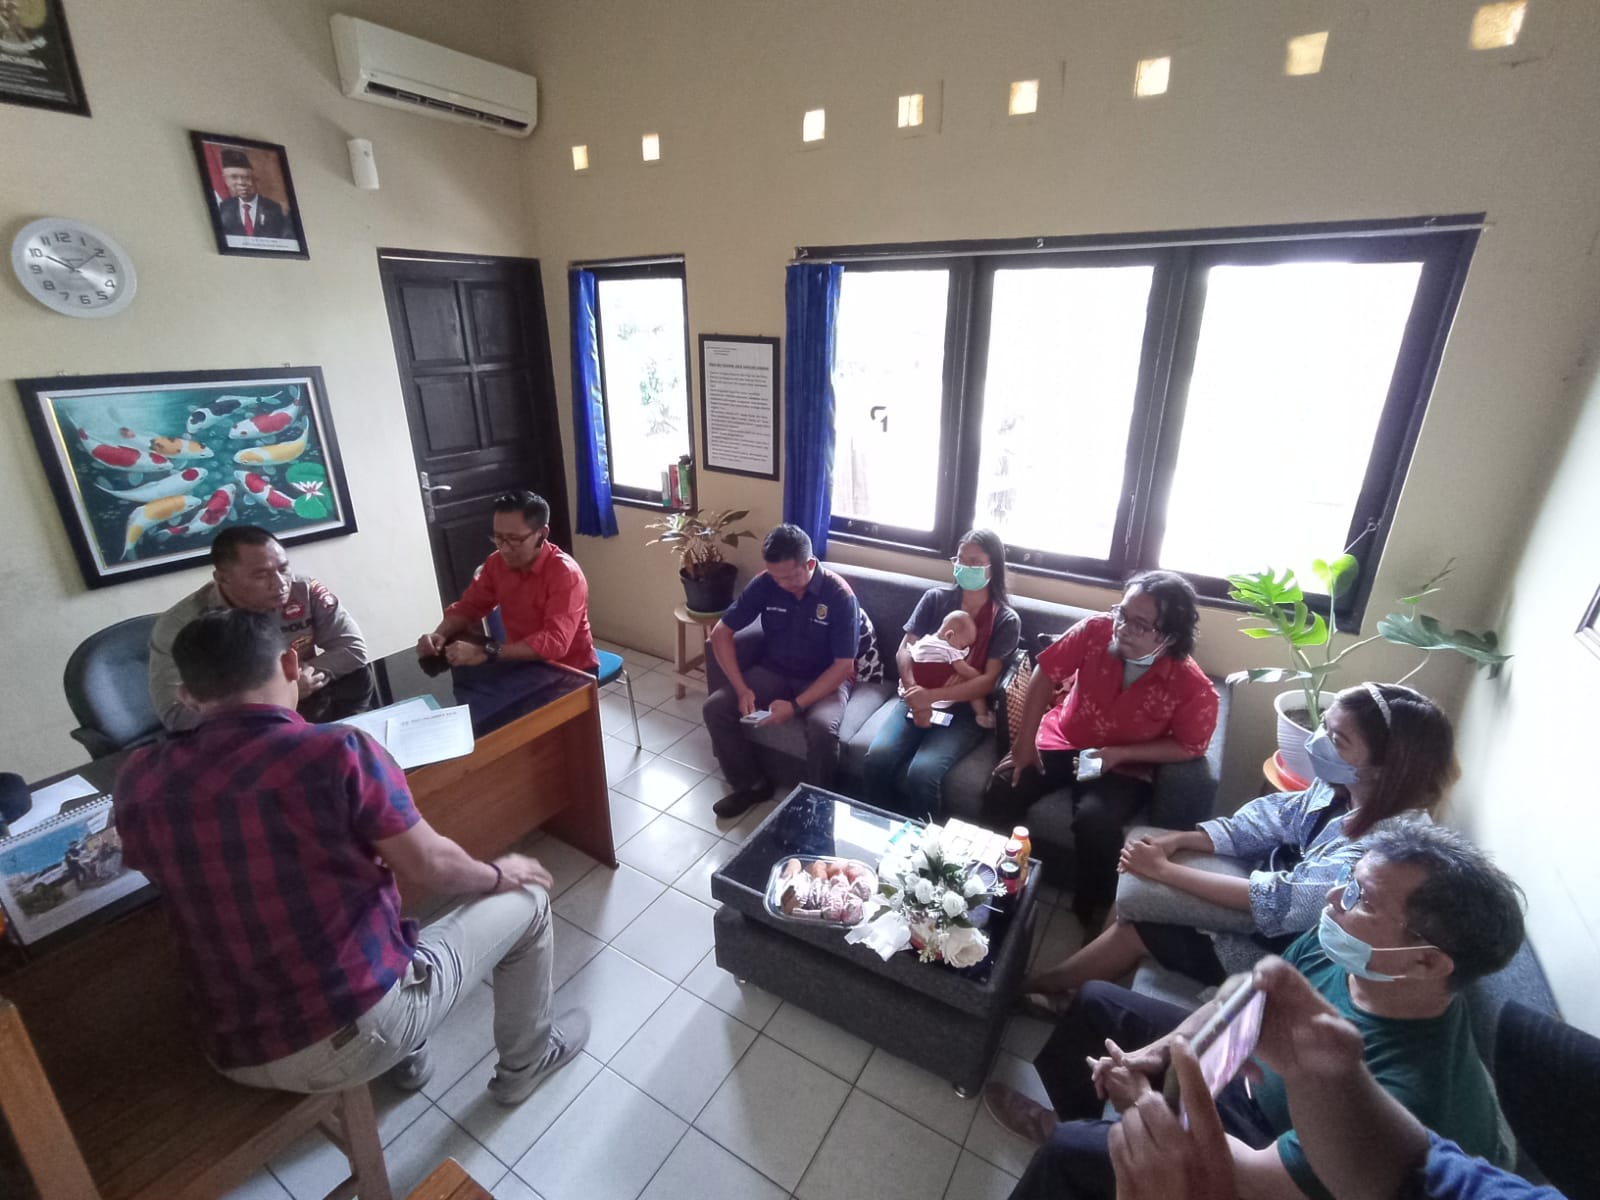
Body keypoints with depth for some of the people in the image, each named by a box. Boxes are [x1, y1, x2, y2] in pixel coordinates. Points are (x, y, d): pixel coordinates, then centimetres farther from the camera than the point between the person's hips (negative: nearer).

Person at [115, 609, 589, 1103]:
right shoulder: (338, 751, -23)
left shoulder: (137, 780, -8)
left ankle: (404, 1058, 41)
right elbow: (431, 868, -13)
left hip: (238, 1055, 6)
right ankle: (524, 1063, 36)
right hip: (361, 1029, -5)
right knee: (525, 899, 14)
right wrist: (497, 875, 6)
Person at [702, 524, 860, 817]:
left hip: (824, 680, -4)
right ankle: (751, 784, 5)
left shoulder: (840, 595, -20)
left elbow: (843, 666, -18)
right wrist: (742, 689, -17)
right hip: (773, 672, 4)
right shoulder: (764, 584, -10)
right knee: (715, 708, -16)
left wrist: (796, 705, -27)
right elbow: (721, 632, -5)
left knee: (823, 729, -34)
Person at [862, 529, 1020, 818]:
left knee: (922, 773, -29)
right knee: (877, 758, -24)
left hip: (964, 711, -2)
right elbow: (904, 649, 2)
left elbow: (988, 681, -9)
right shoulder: (935, 598, 7)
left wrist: (933, 696, -22)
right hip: (920, 698, 3)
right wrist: (917, 695, -16)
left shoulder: (1006, 620, -1)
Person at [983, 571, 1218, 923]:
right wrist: (1024, 742, -10)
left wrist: (1119, 754, -20)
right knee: (1004, 788, -19)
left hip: (1125, 767, -2)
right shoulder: (1096, 630, -19)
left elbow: (1189, 747, -8)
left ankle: (1090, 915, -2)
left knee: (1095, 821, -30)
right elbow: (1046, 675, -10)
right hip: (1063, 740, 3)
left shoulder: (1192, 687, -21)